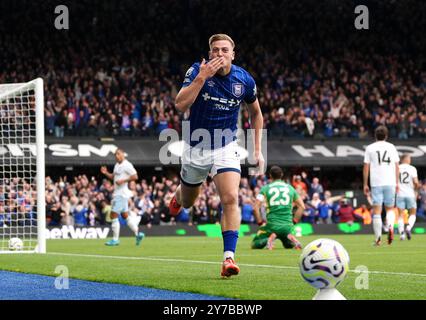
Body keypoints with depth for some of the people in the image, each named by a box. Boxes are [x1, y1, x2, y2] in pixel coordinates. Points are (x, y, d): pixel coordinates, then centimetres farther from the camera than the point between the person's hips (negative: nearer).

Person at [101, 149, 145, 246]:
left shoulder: (127, 165, -13)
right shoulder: (117, 165, 15)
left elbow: (135, 176, -17)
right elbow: (113, 177, 24)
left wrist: (123, 180, -22)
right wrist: (106, 173, 7)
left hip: (122, 193, -10)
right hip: (117, 193, 10)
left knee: (114, 215, -10)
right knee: (125, 215, 14)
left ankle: (115, 239, -5)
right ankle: (138, 233, 20)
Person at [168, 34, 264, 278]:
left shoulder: (244, 80, -8)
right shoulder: (197, 71, -15)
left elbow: (256, 113, 10)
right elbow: (181, 105, -29)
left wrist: (258, 149, 5)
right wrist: (202, 77, -36)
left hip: (226, 148, 0)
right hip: (196, 147, 0)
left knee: (231, 199, -21)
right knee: (187, 203, 18)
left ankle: (229, 258, -21)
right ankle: (178, 196, 56)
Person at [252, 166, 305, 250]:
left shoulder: (265, 188, 3)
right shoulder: (290, 188, 12)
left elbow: (256, 207, -6)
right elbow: (302, 206, 13)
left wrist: (260, 223, 4)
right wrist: (294, 221, 16)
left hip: (271, 224, -2)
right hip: (287, 226, 2)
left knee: (255, 245, 13)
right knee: (288, 245, 28)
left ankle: (270, 239, -20)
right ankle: (290, 239, -10)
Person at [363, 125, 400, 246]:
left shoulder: (370, 148, 4)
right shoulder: (391, 147, 9)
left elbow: (366, 167, 2)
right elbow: (397, 166, 9)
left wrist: (365, 184, 7)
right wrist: (397, 183, 16)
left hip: (376, 183, -1)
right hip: (390, 183, 1)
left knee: (376, 210, -1)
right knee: (390, 209, 13)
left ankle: (378, 238, -6)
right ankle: (390, 226, -16)